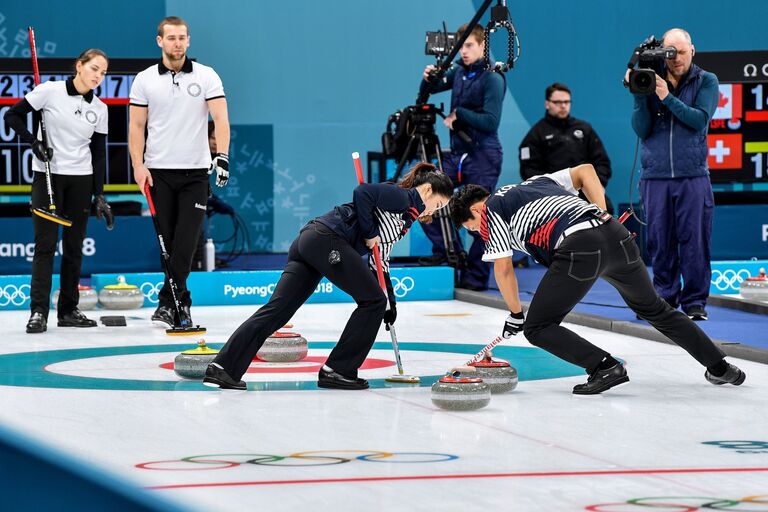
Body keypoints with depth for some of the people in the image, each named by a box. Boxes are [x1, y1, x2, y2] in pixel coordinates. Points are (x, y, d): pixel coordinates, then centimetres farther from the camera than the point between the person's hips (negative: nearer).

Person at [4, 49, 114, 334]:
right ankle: (39, 311, -7)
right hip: (48, 176, -4)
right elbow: (13, 115, -3)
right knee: (46, 244, -7)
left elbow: (98, 154, 8)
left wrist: (100, 196, 3)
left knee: (74, 246, 6)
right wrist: (34, 142, -16)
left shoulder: (99, 109, 5)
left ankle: (68, 310, 14)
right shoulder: (50, 92, -8)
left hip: (81, 180, 4)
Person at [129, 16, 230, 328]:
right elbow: (136, 126, 5)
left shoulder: (207, 76, 1)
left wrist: (222, 156, -20)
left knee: (186, 241, -9)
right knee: (167, 241, 3)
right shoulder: (145, 80, 4)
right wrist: (138, 166, -5)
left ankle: (168, 302, -6)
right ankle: (181, 303, 12)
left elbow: (220, 117, -6)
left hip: (195, 172, -1)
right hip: (158, 172, 1)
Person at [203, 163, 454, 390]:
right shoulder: (401, 196, 0)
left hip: (307, 241, 9)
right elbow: (362, 193, -16)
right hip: (328, 240, -9)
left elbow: (379, 260, 29)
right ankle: (336, 370, 1)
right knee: (372, 300, 1)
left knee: (277, 309, -1)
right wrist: (369, 233, -8)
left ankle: (223, 367, -11)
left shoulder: (406, 216, 28)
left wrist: (391, 301, 24)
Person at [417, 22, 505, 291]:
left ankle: (476, 276, 2)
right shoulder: (458, 71, 11)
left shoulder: (492, 79, -10)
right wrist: (428, 79, -3)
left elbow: (490, 121, -19)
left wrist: (459, 114, -12)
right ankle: (446, 251, 11)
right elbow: (428, 91, 19)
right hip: (457, 153, 7)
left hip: (483, 157, -7)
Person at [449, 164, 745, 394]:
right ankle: (718, 366, 29)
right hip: (616, 236, 7)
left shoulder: (490, 210, 15)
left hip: (579, 248, -7)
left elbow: (503, 268, 9)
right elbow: (585, 170, 26)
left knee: (538, 328, 4)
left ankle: (604, 367, -11)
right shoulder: (535, 181, 34)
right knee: (653, 308, 27)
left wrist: (515, 314, 20)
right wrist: (602, 213, 18)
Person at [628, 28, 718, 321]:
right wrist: (639, 95, -12)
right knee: (659, 242, 2)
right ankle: (665, 297, 10)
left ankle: (695, 301, 2)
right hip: (655, 175, 1)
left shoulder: (706, 82, 4)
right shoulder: (651, 81, 6)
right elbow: (641, 129, 1)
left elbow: (700, 120, -10)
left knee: (694, 240, -4)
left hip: (692, 175, -1)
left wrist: (668, 98, -18)